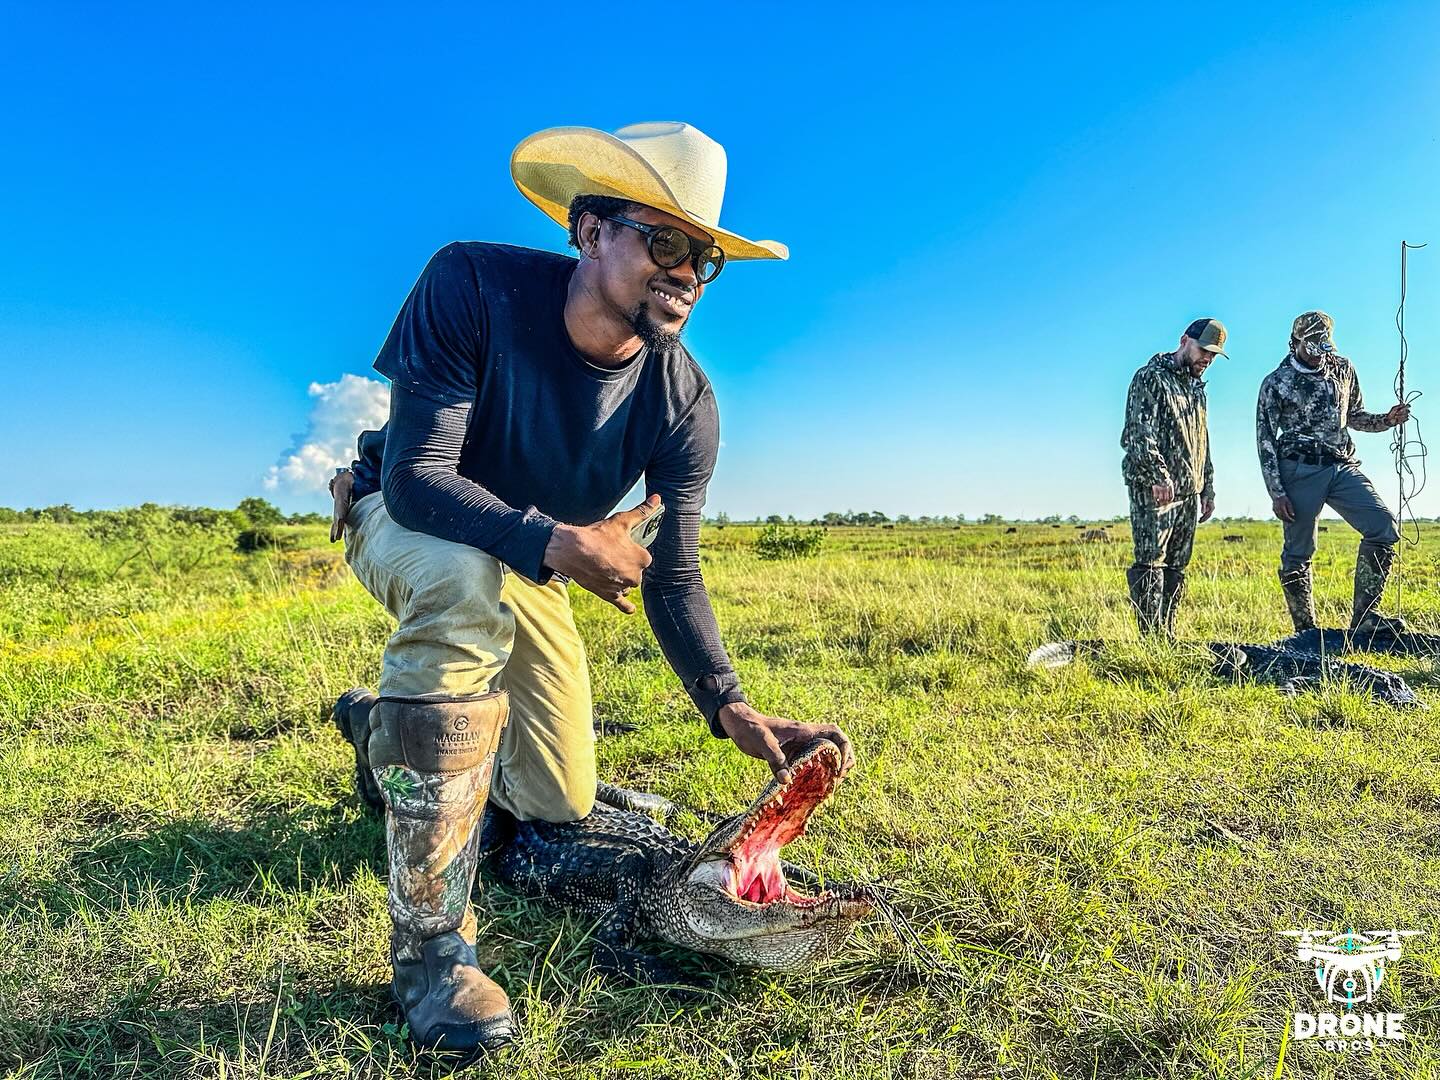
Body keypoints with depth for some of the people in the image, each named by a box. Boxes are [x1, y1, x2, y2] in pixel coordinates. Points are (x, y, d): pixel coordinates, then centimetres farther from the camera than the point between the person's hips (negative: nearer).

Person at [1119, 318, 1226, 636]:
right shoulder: (1151, 377, -5)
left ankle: (1168, 637, 12)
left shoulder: (1196, 386, 21)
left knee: (1176, 567, 8)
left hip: (1189, 493, 8)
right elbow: (1139, 433, -16)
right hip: (1155, 489, -8)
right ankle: (1151, 639, -9)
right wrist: (1158, 476, -25)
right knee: (1150, 564, -9)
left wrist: (1208, 489, 22)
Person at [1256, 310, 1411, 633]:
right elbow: (1265, 441, -3)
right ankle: (1306, 632, 9)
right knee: (1297, 553, -2)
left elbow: (1354, 416, 24)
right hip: (1301, 471, -4)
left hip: (1343, 467, 4)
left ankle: (1363, 616, -5)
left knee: (1384, 527, -12)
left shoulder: (1343, 368, 12)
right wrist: (1276, 493, -9)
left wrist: (1387, 419, 2)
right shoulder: (1275, 383, -2)